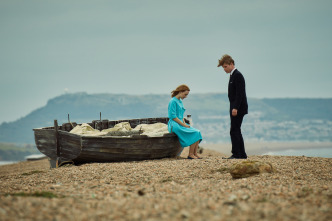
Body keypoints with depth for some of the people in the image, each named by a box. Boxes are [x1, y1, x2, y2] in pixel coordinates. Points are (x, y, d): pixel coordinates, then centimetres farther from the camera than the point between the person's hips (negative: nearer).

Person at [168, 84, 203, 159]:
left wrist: (185, 123, 5)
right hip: (175, 125, -9)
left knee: (197, 132, -10)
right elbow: (173, 117, -17)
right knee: (194, 133, -22)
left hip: (181, 124, 9)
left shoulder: (180, 101, 19)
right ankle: (190, 154, -16)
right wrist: (184, 125, -16)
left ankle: (195, 154, -14)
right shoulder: (173, 101, -10)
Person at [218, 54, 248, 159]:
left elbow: (239, 93, -20)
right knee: (236, 131, 12)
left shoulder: (237, 75, -13)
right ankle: (242, 154, 16)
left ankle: (236, 154, -11)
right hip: (235, 108, 10)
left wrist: (235, 108, -25)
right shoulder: (233, 75, 18)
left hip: (238, 108, -10)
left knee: (234, 131, -11)